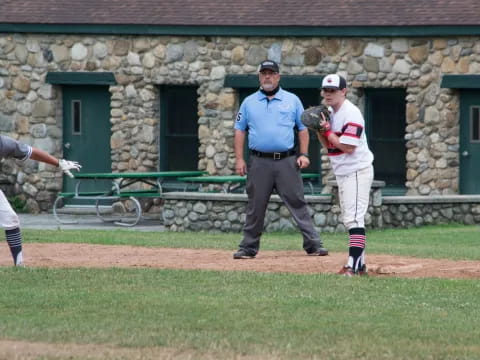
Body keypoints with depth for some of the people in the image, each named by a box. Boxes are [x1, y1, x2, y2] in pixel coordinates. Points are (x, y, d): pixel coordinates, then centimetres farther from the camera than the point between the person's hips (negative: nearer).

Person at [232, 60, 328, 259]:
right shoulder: (249, 102, 11)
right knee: (255, 207, 4)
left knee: (297, 203, -4)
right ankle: (248, 248, 11)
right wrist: (239, 159, 1)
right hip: (259, 162, 1)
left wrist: (304, 154, -2)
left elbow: (303, 128, 10)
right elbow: (240, 131, 10)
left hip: (287, 161, -1)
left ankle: (313, 244, -5)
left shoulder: (292, 100, 9)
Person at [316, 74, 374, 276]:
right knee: (349, 220, 12)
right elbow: (327, 145, 14)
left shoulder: (351, 114, -17)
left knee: (354, 218, -16)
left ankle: (353, 265, -22)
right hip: (342, 173, 10)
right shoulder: (329, 113, 11)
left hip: (357, 171, -10)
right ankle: (359, 264, 17)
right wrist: (320, 130, -3)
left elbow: (348, 147, -22)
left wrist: (327, 130, -16)